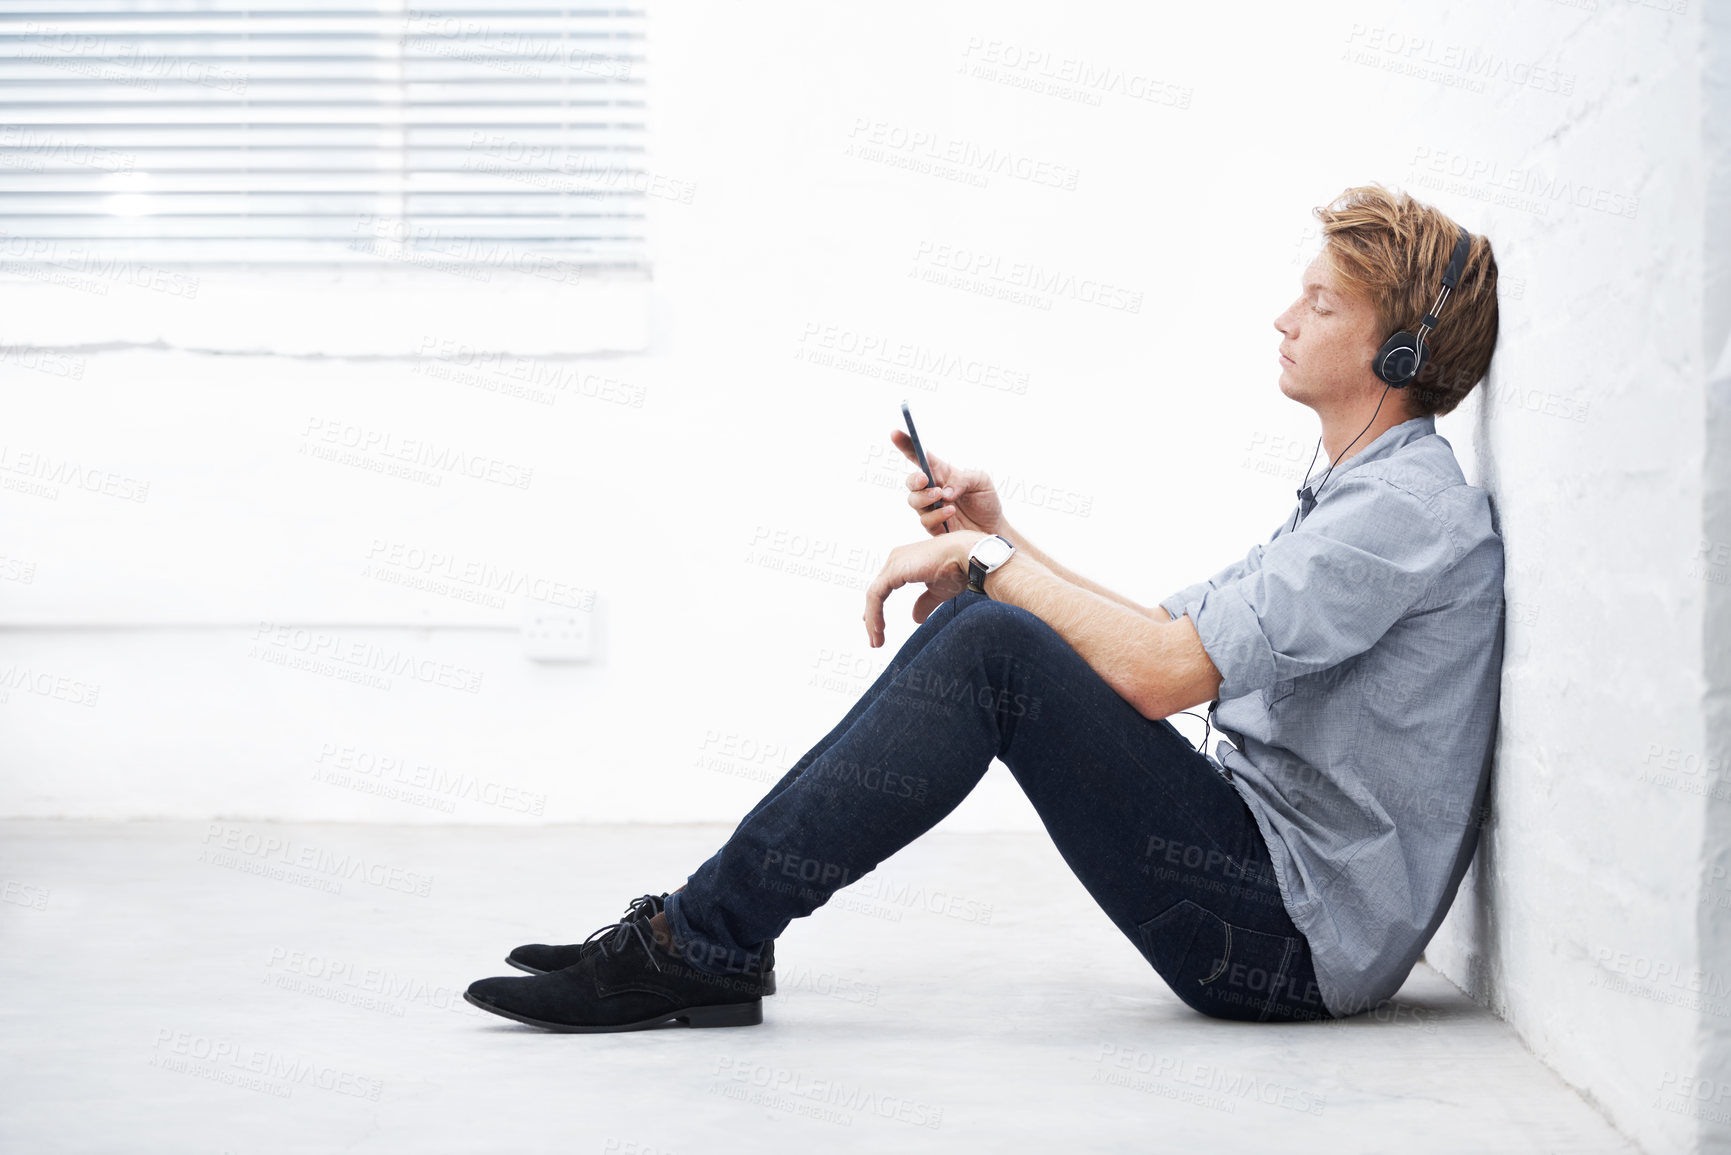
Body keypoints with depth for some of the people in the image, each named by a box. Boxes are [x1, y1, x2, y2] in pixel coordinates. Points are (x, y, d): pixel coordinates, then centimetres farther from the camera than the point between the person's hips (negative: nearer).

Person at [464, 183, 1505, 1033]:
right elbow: (1158, 638, 20)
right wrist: (1000, 539, 9)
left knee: (989, 649, -22)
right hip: (1273, 896, 10)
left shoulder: (1410, 506, -14)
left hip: (1300, 941, -10)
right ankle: (710, 932, 0)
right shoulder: (1350, 496, 21)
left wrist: (987, 558, -12)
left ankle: (703, 944, -16)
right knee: (980, 626, 3)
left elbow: (1161, 673, -23)